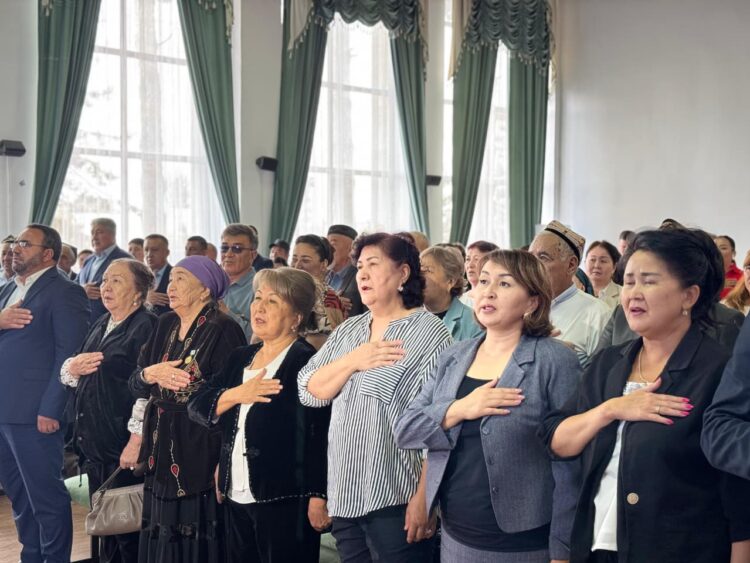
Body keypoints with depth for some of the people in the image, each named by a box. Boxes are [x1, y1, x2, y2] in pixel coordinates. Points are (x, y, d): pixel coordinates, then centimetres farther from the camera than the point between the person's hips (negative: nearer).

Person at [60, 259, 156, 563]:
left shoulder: (146, 327, -11)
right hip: (94, 444, 8)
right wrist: (71, 367, -3)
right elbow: (68, 372, 21)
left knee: (126, 526, 0)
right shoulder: (101, 326, 15)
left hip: (123, 446, -8)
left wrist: (137, 441, -23)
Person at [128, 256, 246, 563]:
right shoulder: (165, 325, 11)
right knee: (162, 534, 13)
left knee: (196, 538, -1)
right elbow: (135, 384, 8)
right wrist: (151, 374, -12)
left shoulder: (223, 330, -10)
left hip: (200, 451, -7)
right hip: (162, 449, 7)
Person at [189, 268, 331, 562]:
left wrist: (318, 496, -18)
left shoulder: (309, 363, -10)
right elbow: (196, 405, 5)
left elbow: (320, 436, -15)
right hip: (236, 497, 7)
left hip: (285, 501, -7)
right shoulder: (240, 357, 13)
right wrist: (237, 394, -13)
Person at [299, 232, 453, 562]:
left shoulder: (429, 333, -8)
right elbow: (309, 392, 4)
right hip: (344, 496, 6)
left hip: (396, 499, -6)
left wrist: (424, 497, -18)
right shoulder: (348, 330, 12)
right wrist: (353, 361, -11)